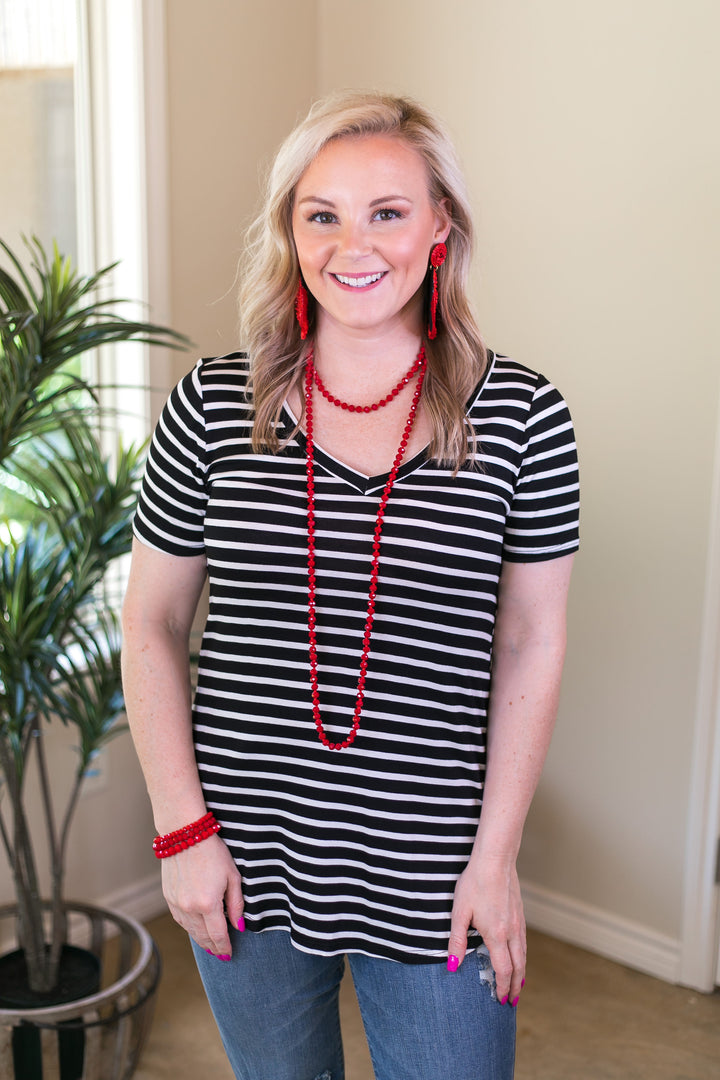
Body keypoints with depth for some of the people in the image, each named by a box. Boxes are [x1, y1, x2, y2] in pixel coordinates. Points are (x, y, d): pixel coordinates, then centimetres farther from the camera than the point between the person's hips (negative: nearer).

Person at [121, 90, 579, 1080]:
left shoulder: (521, 416, -7)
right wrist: (183, 829, -3)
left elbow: (532, 645, -3)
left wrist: (496, 854, -5)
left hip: (429, 884, -1)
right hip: (246, 861, 2)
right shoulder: (214, 406, -5)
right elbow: (151, 626, 1)